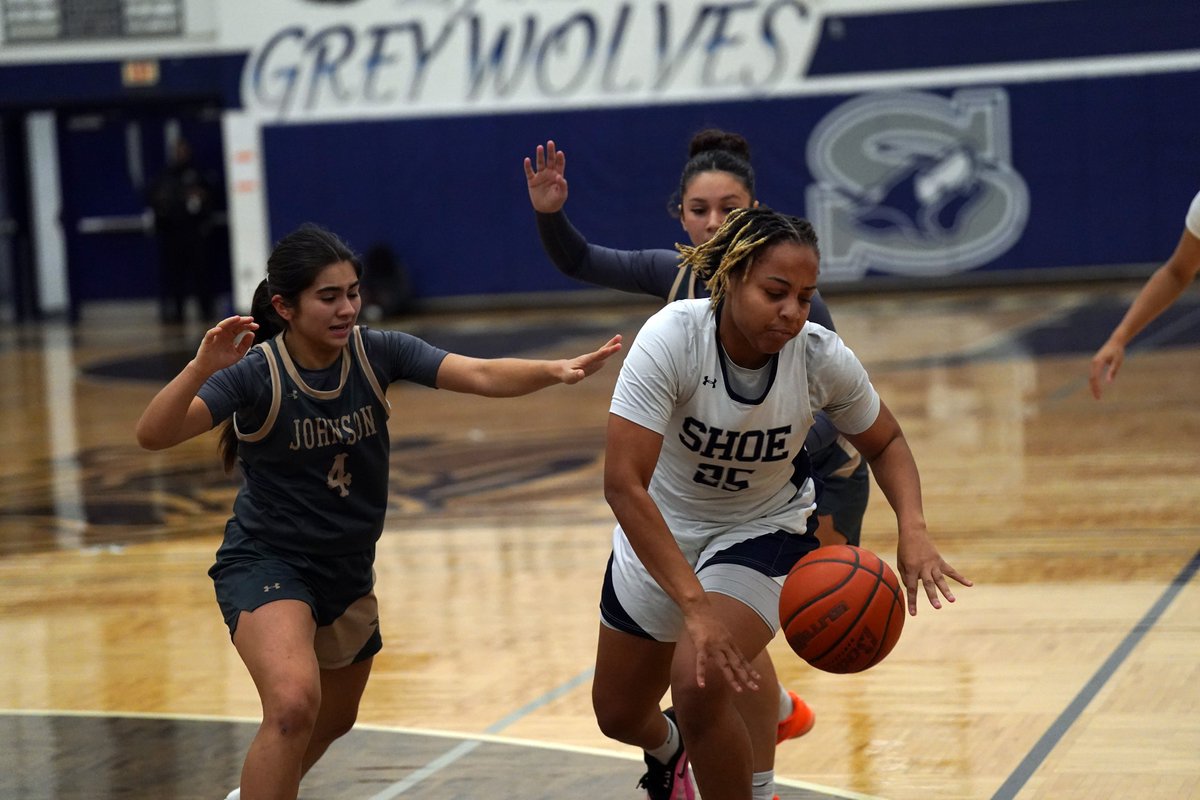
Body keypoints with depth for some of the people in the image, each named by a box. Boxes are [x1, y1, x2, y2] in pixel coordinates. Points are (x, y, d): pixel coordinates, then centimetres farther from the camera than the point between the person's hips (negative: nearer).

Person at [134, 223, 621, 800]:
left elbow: (480, 375, -24)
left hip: (348, 572, 6)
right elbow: (153, 435, -33)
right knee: (294, 704, -33)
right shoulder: (256, 373, -22)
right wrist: (201, 368, -50)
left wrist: (556, 371, -42)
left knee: (333, 721, 26)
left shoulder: (376, 352, -12)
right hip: (266, 562, -6)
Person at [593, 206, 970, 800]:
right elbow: (623, 482, -35)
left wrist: (912, 527, -24)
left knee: (700, 682, -28)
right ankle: (668, 749, 55)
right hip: (660, 530, 1)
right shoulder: (672, 338, -32)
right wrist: (695, 605, -43)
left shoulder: (822, 357, -24)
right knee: (618, 716, 17)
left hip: (764, 528, -1)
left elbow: (885, 443, -4)